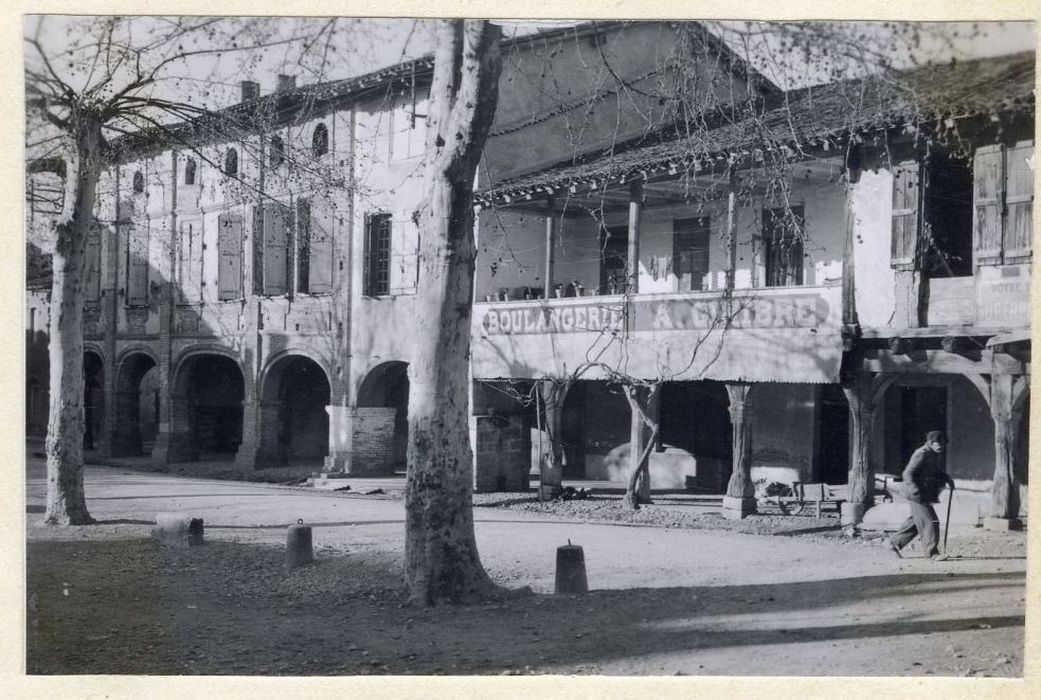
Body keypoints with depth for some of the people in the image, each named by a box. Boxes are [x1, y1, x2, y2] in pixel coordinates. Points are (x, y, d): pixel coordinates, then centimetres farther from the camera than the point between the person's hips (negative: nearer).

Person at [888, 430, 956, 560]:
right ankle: (932, 552, -4)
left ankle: (895, 543, 26)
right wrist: (916, 491, -28)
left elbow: (938, 471, 27)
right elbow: (908, 474, -21)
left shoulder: (936, 455, 11)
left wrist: (947, 479, 8)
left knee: (916, 520, 16)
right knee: (929, 521, -9)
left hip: (927, 494, 10)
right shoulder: (921, 455, -19)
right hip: (917, 494, -10)